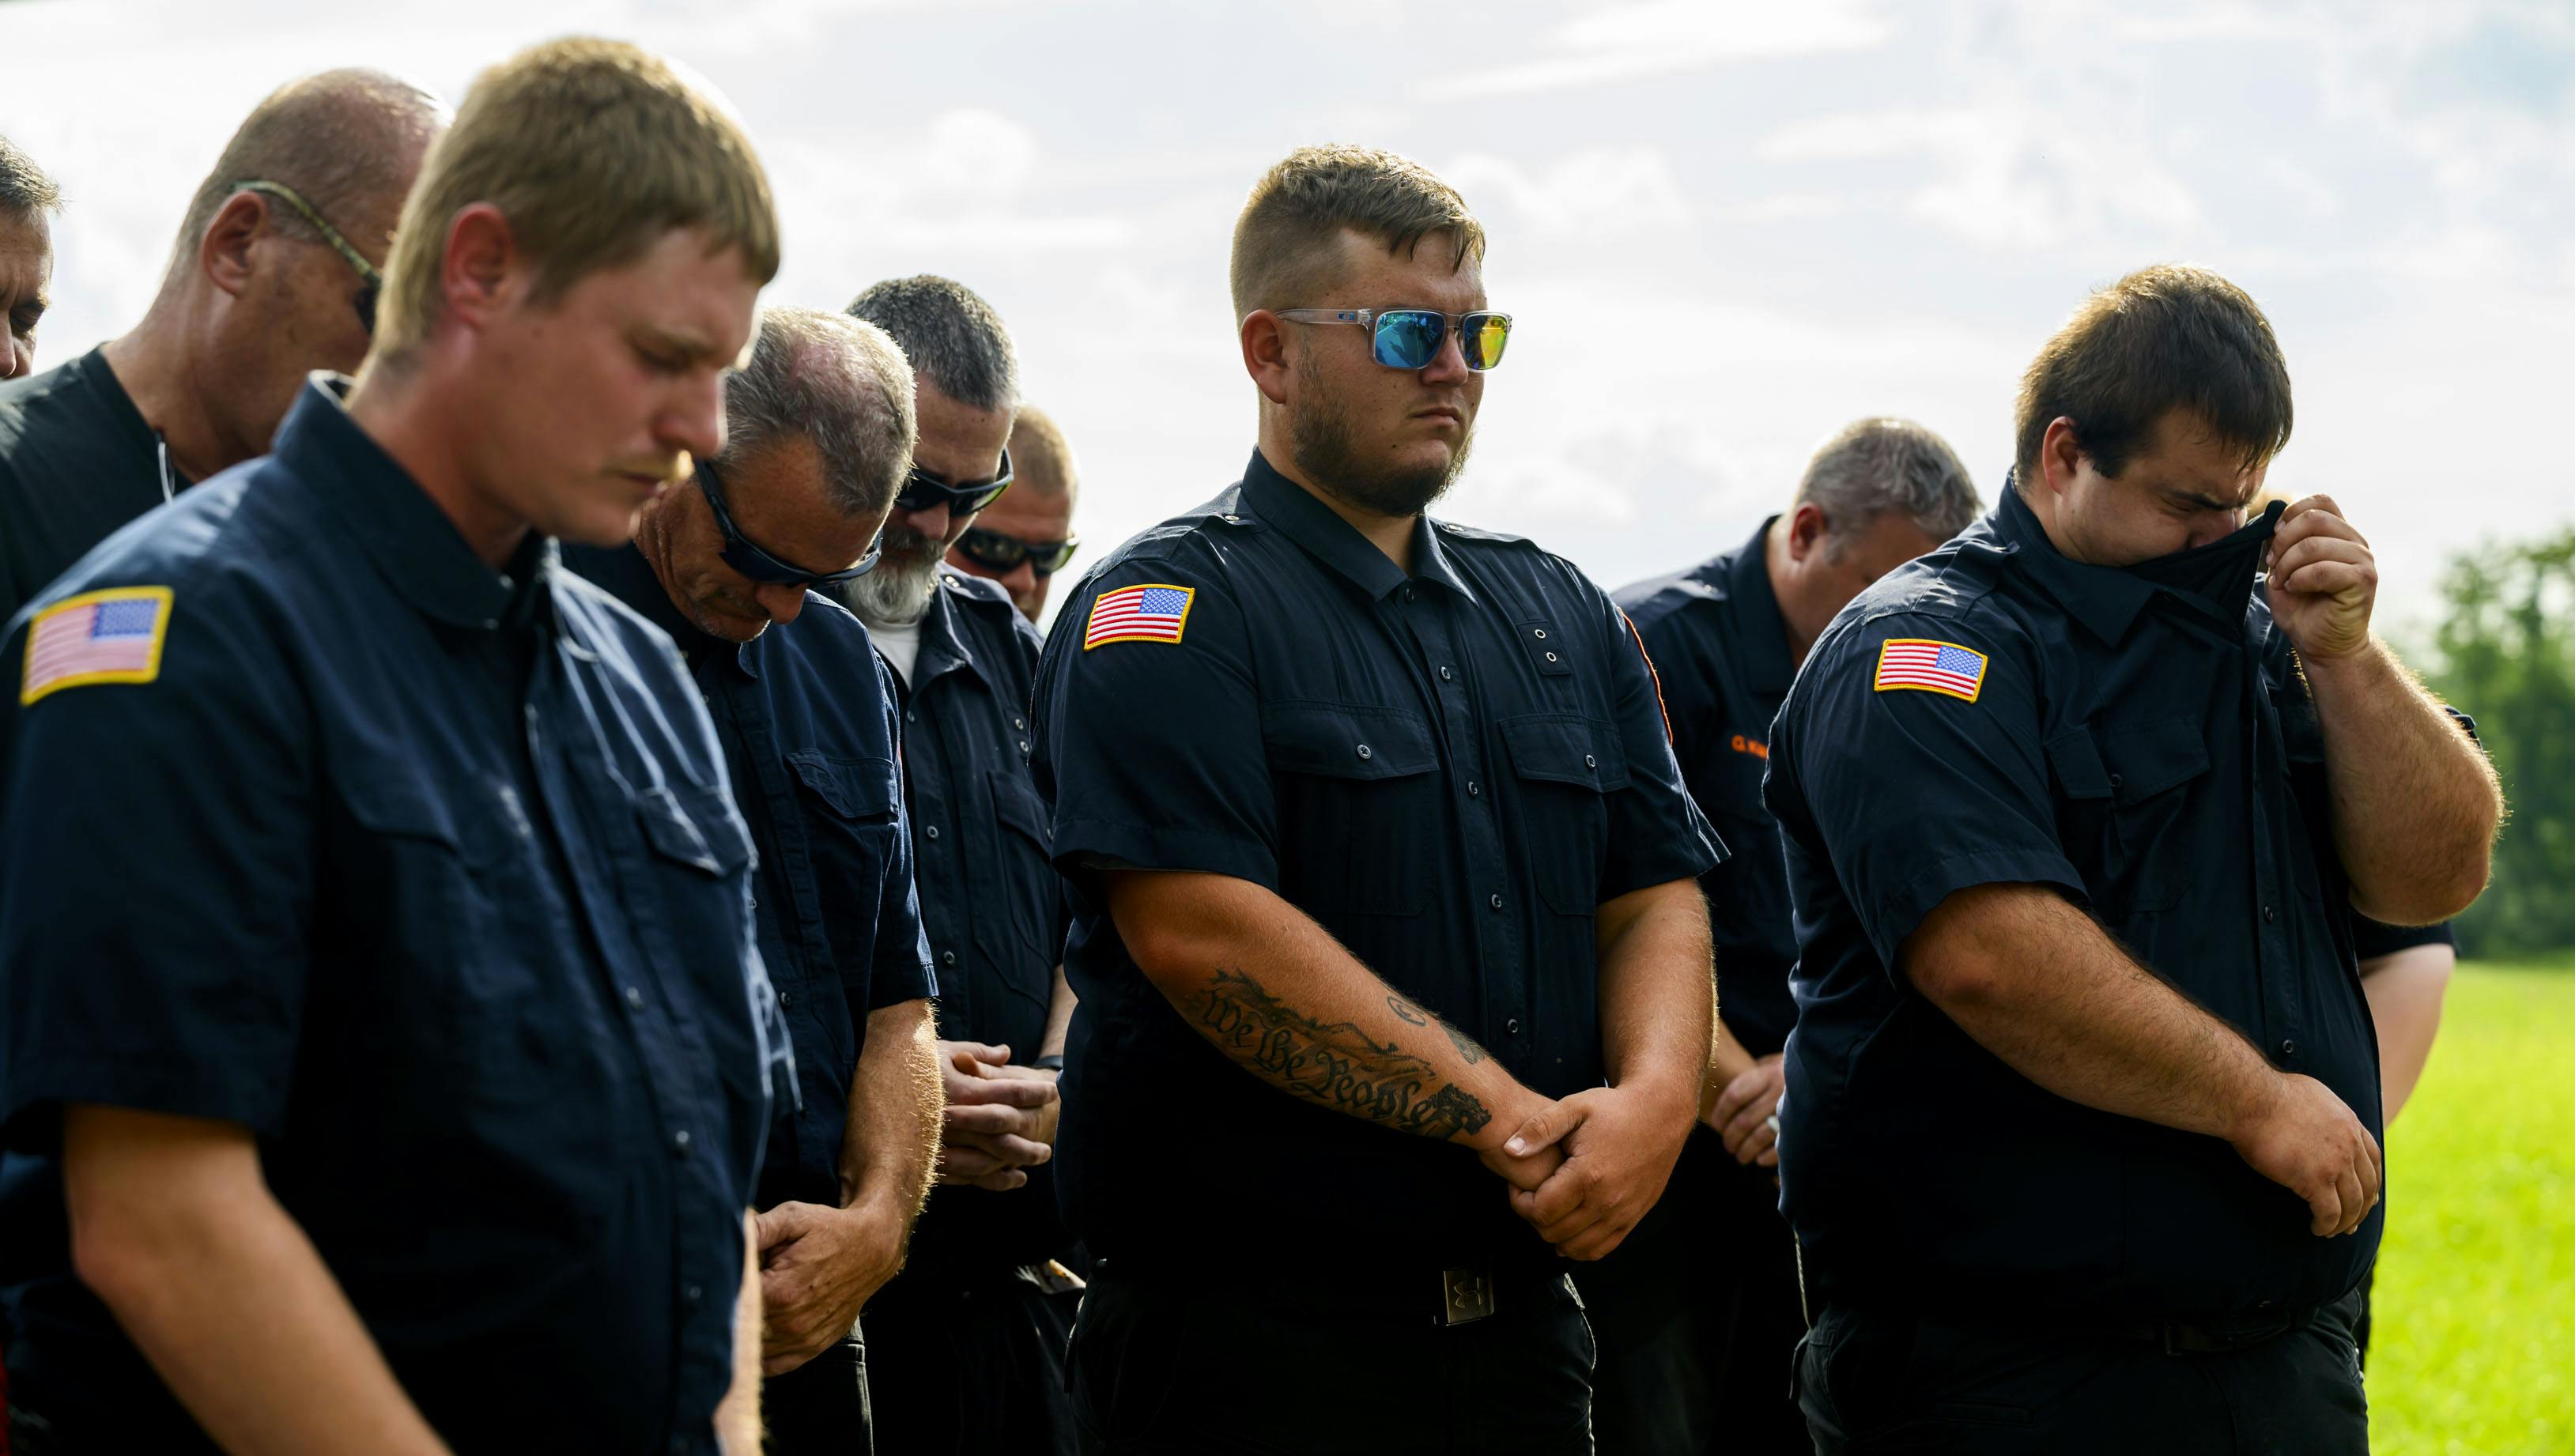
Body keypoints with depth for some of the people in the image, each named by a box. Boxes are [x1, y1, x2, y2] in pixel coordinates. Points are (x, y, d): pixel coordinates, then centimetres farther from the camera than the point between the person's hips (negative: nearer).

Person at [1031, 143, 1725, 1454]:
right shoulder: (1170, 613, -6)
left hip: (1522, 1329, 6)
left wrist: (1655, 1100, -10)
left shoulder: (1562, 616, 16)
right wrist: (1511, 1124, -17)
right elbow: (1205, 930, -18)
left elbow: (1656, 898, 12)